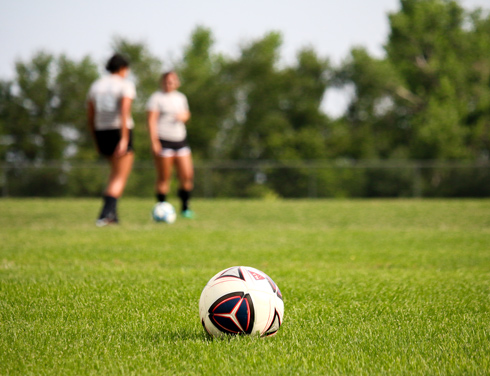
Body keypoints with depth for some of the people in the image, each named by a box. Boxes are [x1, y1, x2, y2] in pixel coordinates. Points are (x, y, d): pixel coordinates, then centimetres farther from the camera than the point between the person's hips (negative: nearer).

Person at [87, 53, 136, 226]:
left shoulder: (96, 85, 10)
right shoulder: (125, 84, -7)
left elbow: (90, 116, 10)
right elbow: (125, 112, -21)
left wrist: (96, 140, 18)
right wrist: (124, 140, -25)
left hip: (102, 133, 6)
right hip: (121, 132, -6)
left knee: (116, 171, 24)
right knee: (120, 178, 0)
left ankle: (112, 212, 15)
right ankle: (106, 214, -14)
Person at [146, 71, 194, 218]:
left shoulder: (181, 97, 15)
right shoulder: (156, 98, -3)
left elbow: (186, 114, 28)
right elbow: (151, 120, -9)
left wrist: (183, 116, 2)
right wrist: (154, 142, -17)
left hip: (180, 140, 5)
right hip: (163, 141, -5)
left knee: (187, 175, -1)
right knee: (163, 178, -3)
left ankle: (185, 207, 11)